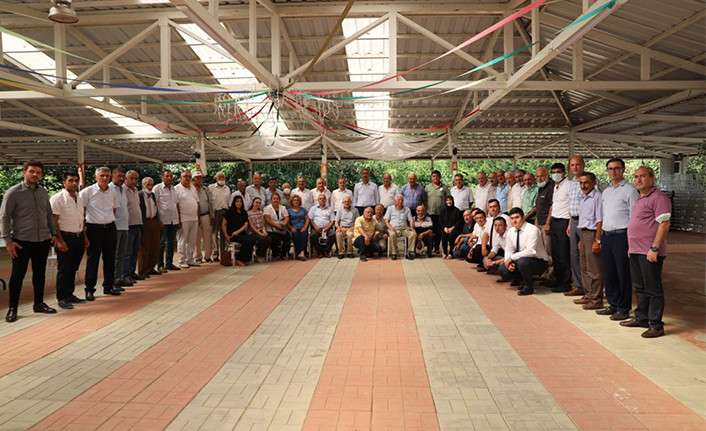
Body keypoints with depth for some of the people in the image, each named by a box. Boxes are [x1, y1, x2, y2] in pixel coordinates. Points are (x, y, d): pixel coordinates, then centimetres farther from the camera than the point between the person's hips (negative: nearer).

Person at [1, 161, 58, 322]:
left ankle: (39, 304, 24)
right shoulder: (13, 192, -6)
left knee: (40, 273, 12)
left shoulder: (43, 192, 9)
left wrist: (53, 233, 14)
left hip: (42, 241, 5)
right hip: (22, 241, -5)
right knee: (18, 275, 2)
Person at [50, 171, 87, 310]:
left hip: (79, 237, 7)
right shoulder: (57, 198, -10)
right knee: (64, 269, -1)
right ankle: (61, 298, 7)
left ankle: (69, 294, 24)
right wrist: (60, 240, -18)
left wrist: (84, 237, 14)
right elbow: (54, 221, -13)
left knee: (73, 268, 13)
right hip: (65, 237, -7)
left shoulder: (79, 199, 12)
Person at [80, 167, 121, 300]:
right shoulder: (88, 191, -7)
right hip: (94, 228, -5)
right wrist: (83, 225, -5)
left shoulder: (112, 192, 9)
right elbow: (80, 209, -4)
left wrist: (110, 220, 12)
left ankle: (108, 286, 22)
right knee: (93, 260, -1)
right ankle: (89, 289, 7)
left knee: (110, 258, 11)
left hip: (110, 227, 5)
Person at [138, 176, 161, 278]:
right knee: (144, 247, -2)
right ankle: (142, 271, 6)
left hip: (154, 221, 7)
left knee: (155, 246, 10)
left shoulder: (153, 195, 15)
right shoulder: (139, 195, -9)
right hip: (144, 223, -7)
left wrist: (158, 221, 12)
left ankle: (150, 268, 20)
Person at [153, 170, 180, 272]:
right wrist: (158, 220, -13)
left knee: (171, 243, 10)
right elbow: (154, 204, -8)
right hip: (163, 220, -6)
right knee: (161, 243, -1)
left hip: (174, 220, 6)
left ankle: (169, 263, 18)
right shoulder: (157, 188, -5)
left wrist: (178, 219, 15)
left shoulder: (173, 189, 15)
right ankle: (160, 265, 6)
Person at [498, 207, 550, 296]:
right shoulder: (510, 231, 1)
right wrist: (508, 262, -14)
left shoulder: (532, 230, -21)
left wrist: (512, 258, -27)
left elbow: (530, 251, -30)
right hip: (521, 260, 7)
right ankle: (523, 281, 13)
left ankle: (528, 287, -10)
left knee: (522, 262, -37)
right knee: (502, 269, -13)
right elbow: (508, 250, 6)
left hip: (539, 261, -7)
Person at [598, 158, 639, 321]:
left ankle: (624, 309, 10)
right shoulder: (606, 191, 16)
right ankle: (613, 304, 24)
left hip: (622, 235, -7)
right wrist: (600, 237, 15)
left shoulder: (629, 190, -6)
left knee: (623, 274, 0)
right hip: (606, 235, 7)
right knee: (608, 273, 12)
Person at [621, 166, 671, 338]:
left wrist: (654, 248, -22)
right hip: (635, 251, 9)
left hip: (649, 253, -9)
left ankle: (656, 325, 4)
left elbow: (664, 224, -18)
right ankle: (641, 318, 28)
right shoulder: (640, 199, 18)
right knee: (640, 288, 17)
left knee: (653, 289, -3)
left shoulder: (658, 198, -11)